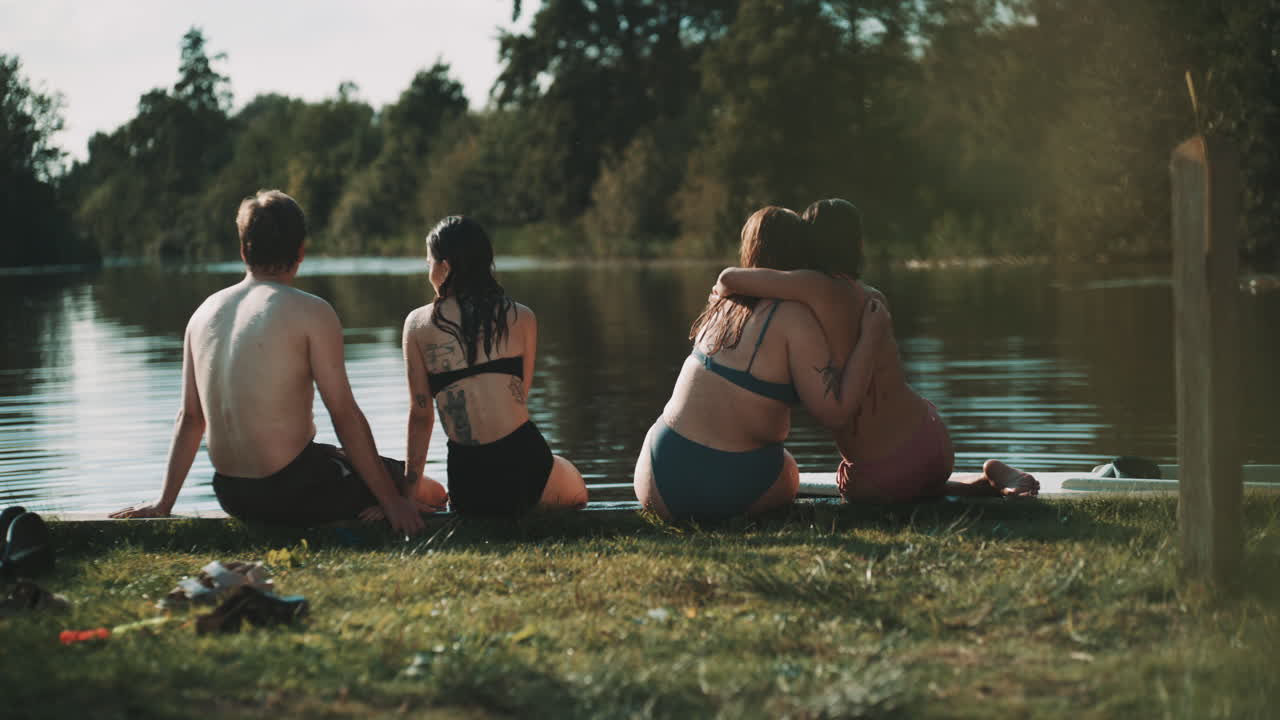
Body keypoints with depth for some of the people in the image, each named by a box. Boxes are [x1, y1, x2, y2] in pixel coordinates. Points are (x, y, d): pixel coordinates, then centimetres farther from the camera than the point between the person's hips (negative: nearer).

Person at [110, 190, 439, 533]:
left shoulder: (205, 313, 6)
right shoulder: (311, 312, -12)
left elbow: (189, 418, 12)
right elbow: (345, 416, -12)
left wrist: (164, 502, 20)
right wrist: (392, 501, -7)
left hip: (231, 495, 7)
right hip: (293, 492, -7)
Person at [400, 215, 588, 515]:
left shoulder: (418, 324, 2)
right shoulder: (523, 318, 5)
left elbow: (420, 415, 4)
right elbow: (520, 397, 11)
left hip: (468, 481, 1)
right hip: (524, 458, 0)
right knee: (577, 492, 34)